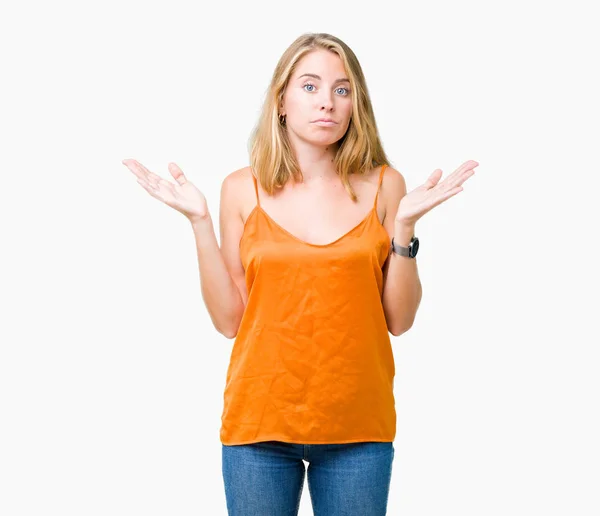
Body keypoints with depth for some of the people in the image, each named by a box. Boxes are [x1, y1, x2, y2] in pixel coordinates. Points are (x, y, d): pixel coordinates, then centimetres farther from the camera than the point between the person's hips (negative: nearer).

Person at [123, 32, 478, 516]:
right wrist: (199, 222, -8)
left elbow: (399, 321, 0)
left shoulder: (383, 186, 0)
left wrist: (404, 226, -11)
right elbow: (229, 320, -2)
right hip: (260, 419, 0)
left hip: (357, 422, 0)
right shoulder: (243, 189, 1)